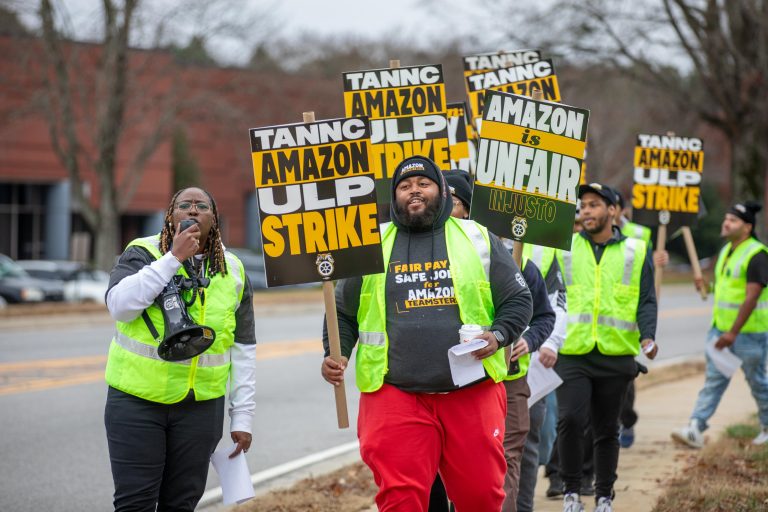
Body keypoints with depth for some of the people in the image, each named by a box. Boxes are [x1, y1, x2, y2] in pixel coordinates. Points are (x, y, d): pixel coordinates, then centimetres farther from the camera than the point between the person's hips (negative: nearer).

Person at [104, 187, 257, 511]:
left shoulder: (233, 271, 7)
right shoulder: (143, 253, -1)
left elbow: (243, 348, 8)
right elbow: (119, 305, -20)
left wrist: (242, 416, 5)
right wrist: (173, 258, -19)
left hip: (201, 406, 3)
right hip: (137, 400, -3)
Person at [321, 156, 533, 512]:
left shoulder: (478, 239, 9)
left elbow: (517, 300, 10)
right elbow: (343, 311, 18)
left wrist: (498, 336, -8)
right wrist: (336, 355, 1)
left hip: (474, 393, 0)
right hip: (395, 394, 0)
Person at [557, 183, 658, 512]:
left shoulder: (636, 252, 7)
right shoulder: (565, 249, 7)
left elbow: (646, 301, 4)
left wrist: (647, 336, -13)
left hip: (616, 357, 1)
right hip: (572, 354, -1)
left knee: (607, 430, 9)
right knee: (570, 419, -17)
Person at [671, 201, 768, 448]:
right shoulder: (726, 251, 12)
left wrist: (733, 333, -24)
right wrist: (707, 286, 3)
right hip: (721, 328, 8)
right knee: (713, 379, 0)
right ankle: (695, 430, -8)